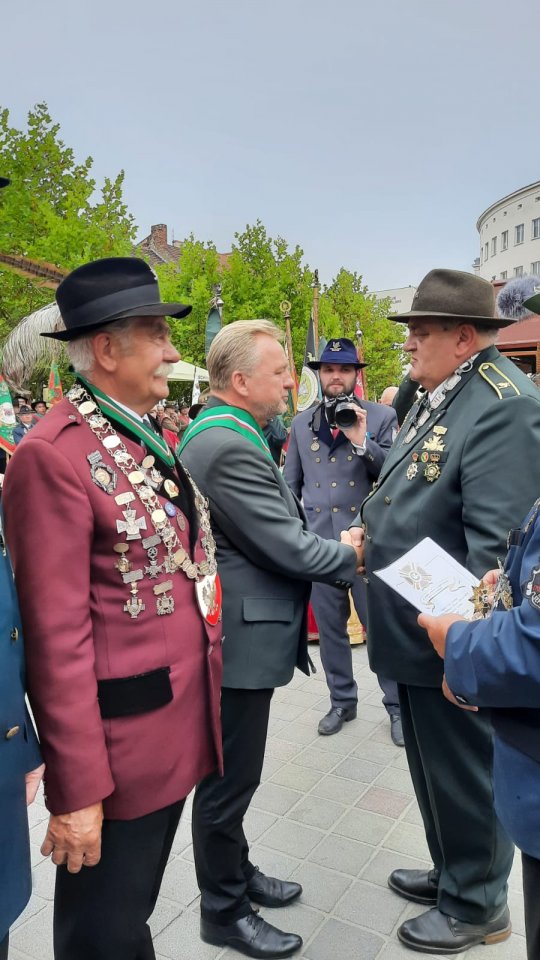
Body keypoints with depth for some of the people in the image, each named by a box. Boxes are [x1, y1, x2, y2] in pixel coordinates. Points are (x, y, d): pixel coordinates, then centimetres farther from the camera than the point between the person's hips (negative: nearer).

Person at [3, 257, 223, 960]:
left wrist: (201, 705, 14)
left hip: (180, 726, 8)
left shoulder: (146, 439, 8)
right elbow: (57, 637, -21)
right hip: (119, 744, -8)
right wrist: (76, 791, -16)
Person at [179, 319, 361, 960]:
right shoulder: (230, 445, -24)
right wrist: (355, 558, -8)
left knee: (230, 775, 24)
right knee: (229, 781, 9)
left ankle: (234, 872, 44)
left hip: (232, 631, 10)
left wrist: (332, 545, 5)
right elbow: (288, 548, -23)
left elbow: (274, 531, 13)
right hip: (240, 640, -10)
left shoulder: (215, 432, 9)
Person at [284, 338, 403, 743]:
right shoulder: (301, 423, 9)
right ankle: (342, 700, 31)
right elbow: (290, 484, 13)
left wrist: (362, 442, -19)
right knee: (330, 627, 14)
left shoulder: (381, 417, 0)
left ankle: (397, 704, 24)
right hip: (317, 541, 3)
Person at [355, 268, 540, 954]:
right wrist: (369, 533, 10)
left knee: (463, 775, 11)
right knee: (432, 766, 24)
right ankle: (451, 873, 47)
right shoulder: (437, 398, 10)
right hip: (414, 633, 9)